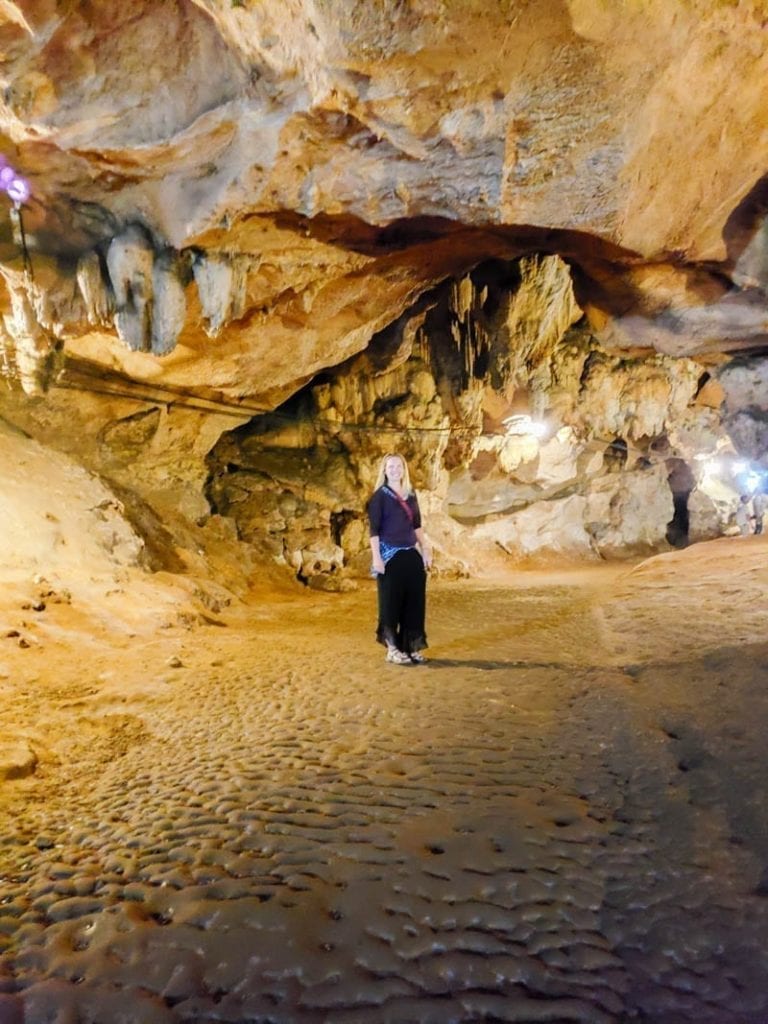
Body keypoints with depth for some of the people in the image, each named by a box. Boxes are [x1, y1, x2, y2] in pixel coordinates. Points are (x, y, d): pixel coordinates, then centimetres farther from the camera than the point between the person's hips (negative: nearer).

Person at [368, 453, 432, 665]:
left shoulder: (411, 495, 11)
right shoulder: (379, 496, -5)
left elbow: (417, 526, 16)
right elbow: (374, 530, -10)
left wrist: (425, 550, 10)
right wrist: (377, 558, -17)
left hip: (411, 555, 6)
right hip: (390, 556, -6)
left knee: (414, 601, 7)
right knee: (391, 602, 2)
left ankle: (411, 647, 19)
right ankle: (392, 649, 12)